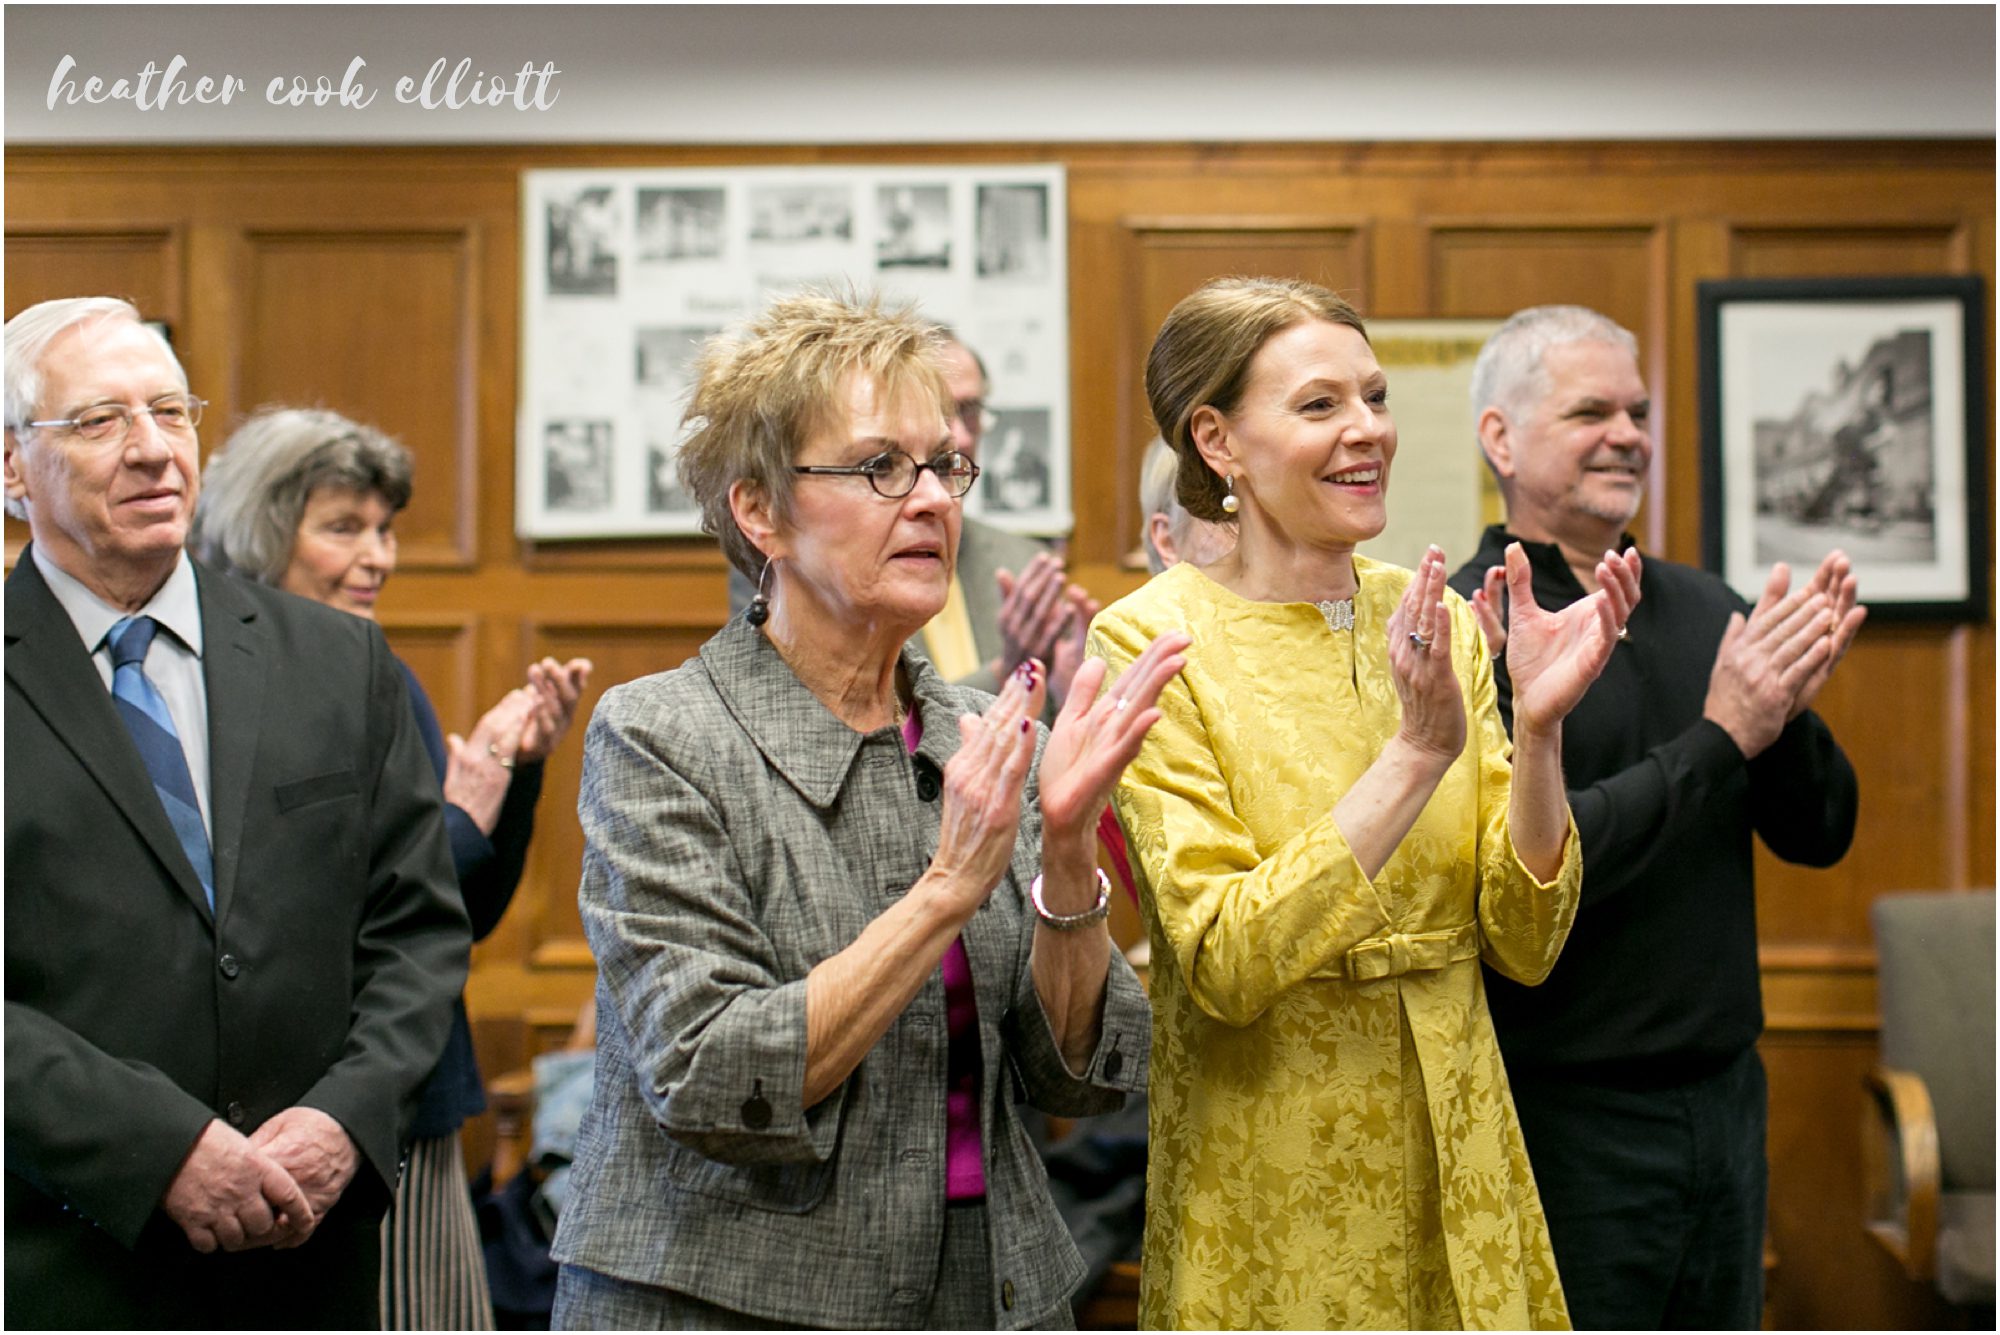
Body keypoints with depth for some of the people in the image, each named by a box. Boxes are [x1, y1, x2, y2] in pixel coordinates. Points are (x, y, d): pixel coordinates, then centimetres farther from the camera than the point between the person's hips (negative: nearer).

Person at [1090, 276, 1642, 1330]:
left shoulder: (1433, 620, 2)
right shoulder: (1149, 640, -12)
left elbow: (1525, 943, -1)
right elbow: (1227, 964, -21)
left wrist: (1539, 730, -15)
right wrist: (1418, 751, -26)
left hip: (1449, 1153, 4)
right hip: (1266, 1193, -4)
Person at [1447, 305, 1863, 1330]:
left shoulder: (1705, 609, 6)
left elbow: (1820, 836, 7)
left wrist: (1789, 710, -12)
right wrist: (1720, 738, -19)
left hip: (1725, 1093, 6)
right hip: (1567, 1117, -6)